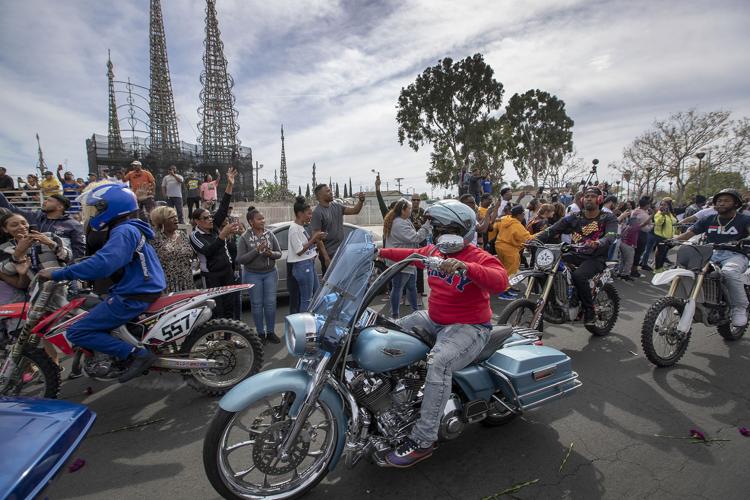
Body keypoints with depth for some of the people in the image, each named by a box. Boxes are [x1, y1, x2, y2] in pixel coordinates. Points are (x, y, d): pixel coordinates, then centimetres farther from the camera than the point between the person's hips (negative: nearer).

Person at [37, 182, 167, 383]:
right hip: (144, 290, 10)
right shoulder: (132, 228, 16)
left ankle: (136, 354, -14)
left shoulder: (124, 231, -16)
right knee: (88, 313, 28)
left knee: (76, 332, -5)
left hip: (133, 297, -10)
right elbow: (106, 258, 29)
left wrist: (57, 274, -21)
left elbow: (101, 264, -30)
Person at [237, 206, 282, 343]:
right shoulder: (245, 238, -9)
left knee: (270, 303, 5)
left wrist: (271, 253, -19)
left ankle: (270, 332, 18)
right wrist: (256, 250, -23)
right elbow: (240, 259, -13)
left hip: (270, 273, 2)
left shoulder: (270, 234, -1)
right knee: (257, 304, 6)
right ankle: (260, 333, 20)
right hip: (253, 275, -2)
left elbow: (279, 253, 3)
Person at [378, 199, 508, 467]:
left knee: (439, 362, -35)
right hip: (434, 320, 9)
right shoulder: (434, 251, 6)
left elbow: (500, 281, -35)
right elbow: (413, 254, 25)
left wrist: (464, 266, -48)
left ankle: (423, 440, -25)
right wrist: (383, 252, 21)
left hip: (469, 327, -9)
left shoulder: (479, 258, -17)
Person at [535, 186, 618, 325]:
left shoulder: (608, 218, 1)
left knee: (578, 275, -34)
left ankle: (589, 311, -13)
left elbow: (610, 236, -19)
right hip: (575, 255, 4)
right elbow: (552, 230, -1)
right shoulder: (574, 217, 9)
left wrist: (597, 244, -43)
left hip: (596, 258, -4)